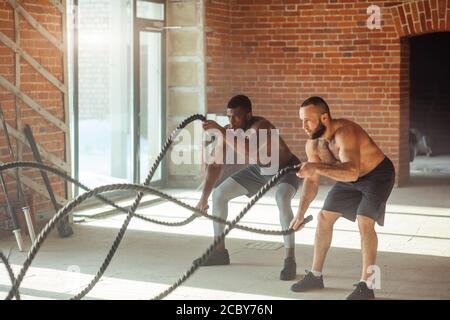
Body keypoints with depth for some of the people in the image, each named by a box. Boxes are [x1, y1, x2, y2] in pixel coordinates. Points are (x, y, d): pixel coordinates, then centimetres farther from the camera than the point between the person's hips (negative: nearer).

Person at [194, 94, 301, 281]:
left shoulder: (261, 127, -37)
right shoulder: (228, 132, -17)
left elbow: (250, 153, -56)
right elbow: (216, 165, -9)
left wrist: (221, 132, -59)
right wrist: (204, 197, -13)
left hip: (286, 168, -7)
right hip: (259, 169, 7)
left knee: (282, 199, -37)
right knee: (218, 194, 2)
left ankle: (290, 260, -29)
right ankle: (219, 251, 15)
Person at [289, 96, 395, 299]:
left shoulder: (344, 133, -37)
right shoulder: (313, 144, -12)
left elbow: (352, 173, -51)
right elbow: (311, 181, -2)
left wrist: (317, 167, -61)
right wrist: (301, 212, -11)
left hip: (378, 174, -8)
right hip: (350, 176, 8)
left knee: (364, 222, -23)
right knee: (324, 218, 6)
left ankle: (366, 285, -14)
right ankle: (315, 276, 19)